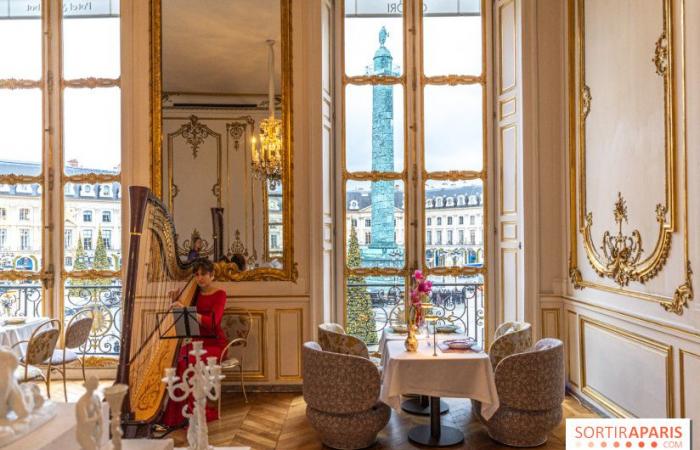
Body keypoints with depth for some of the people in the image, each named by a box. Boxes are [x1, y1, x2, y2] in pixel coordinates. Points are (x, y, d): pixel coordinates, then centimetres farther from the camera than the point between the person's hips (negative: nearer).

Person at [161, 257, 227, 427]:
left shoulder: (219, 294, -7)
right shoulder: (194, 293, 10)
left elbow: (212, 322, -22)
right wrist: (176, 300, -2)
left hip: (214, 342, -5)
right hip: (195, 341, 5)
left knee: (188, 362, -29)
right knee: (177, 359, -23)